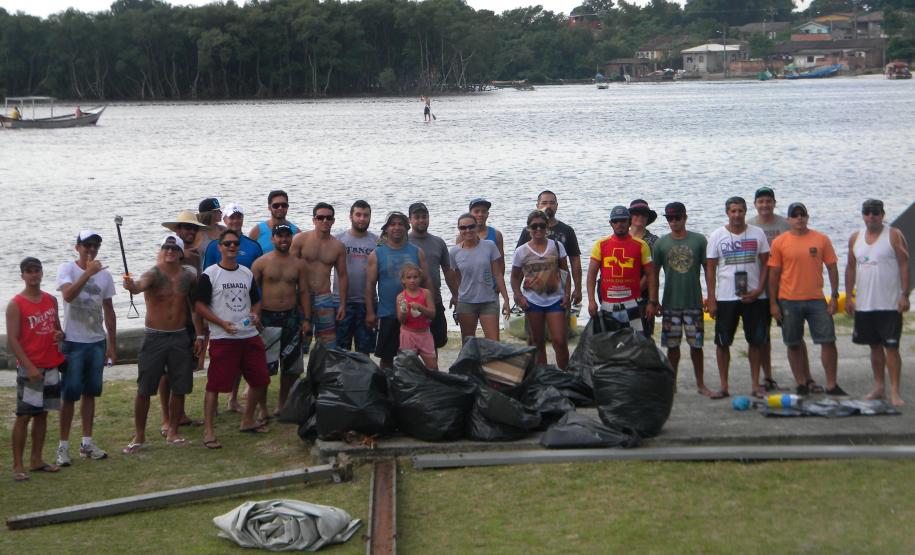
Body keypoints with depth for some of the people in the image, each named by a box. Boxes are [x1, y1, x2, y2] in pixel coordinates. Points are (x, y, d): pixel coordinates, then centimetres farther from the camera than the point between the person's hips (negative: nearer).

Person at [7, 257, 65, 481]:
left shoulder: (51, 300, 9)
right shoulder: (16, 305, -9)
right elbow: (12, 340, -12)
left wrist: (60, 334, -3)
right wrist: (29, 366, -20)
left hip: (51, 366, 6)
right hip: (30, 368, -6)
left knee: (42, 414, 12)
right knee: (24, 416, -4)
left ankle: (36, 460, 21)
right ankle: (17, 466, 0)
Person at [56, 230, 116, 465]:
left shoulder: (104, 275, 7)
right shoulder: (67, 269, -6)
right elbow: (68, 295, -26)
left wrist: (112, 346, 11)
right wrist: (88, 273, -31)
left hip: (97, 343, 4)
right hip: (73, 342, -4)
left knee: (90, 393, 10)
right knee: (69, 395, -2)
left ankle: (87, 442, 18)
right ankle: (63, 446, 4)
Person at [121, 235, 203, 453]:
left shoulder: (189, 276, 2)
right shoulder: (153, 274, -11)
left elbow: (195, 305, 11)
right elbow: (141, 285, -34)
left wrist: (199, 335, 7)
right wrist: (132, 286, -58)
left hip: (180, 337, 4)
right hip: (155, 337, -3)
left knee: (179, 388, 8)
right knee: (144, 390, 0)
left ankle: (172, 432, 22)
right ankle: (139, 436, 12)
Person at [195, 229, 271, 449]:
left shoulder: (247, 273, 13)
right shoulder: (209, 275, -4)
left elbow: (256, 301, 22)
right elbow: (199, 305, -6)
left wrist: (254, 314, -1)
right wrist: (222, 323, -16)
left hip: (250, 336, 6)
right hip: (222, 338, -6)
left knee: (260, 380, 10)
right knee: (215, 384, -6)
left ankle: (248, 420, 28)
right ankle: (208, 431, 0)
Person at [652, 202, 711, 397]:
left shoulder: (699, 240, 0)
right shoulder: (661, 243, 2)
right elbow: (654, 274, 6)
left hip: (694, 302, -1)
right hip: (670, 303, 1)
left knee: (696, 344, 4)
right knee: (672, 345, 7)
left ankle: (700, 384, 14)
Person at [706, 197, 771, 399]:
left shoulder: (757, 234, 4)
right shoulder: (717, 236, 1)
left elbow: (766, 263, 6)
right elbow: (710, 269, 1)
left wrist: (759, 290, -7)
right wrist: (711, 300, -5)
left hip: (754, 297, 1)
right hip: (726, 298, -1)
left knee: (756, 341, 4)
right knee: (722, 342, 0)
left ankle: (756, 384, 14)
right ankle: (724, 385, 9)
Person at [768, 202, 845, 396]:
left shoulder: (821, 239, 3)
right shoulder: (779, 242, 0)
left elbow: (832, 268, 6)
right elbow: (773, 274, 2)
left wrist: (834, 296, 0)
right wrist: (773, 303, -2)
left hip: (816, 300, 1)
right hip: (789, 301, 0)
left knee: (828, 341, -3)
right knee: (793, 344, 6)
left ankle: (831, 385, 5)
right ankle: (802, 383, 17)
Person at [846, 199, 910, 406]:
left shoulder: (894, 236, -4)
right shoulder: (855, 238, 9)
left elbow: (904, 266, -7)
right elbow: (851, 268, 13)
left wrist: (905, 295, -14)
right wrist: (848, 296, 8)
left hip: (889, 304, -5)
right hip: (864, 304, 5)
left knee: (891, 347, -6)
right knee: (875, 346, 12)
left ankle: (895, 391, -6)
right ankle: (879, 387, 20)